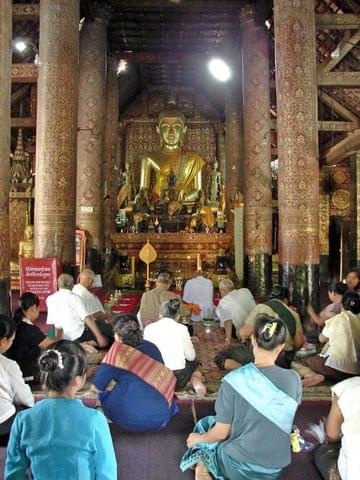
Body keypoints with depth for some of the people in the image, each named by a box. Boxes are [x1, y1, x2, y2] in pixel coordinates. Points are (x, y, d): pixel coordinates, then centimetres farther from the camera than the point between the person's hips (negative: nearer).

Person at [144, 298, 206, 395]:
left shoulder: (148, 328, 1)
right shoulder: (182, 329, -2)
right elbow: (191, 356, 6)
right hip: (178, 380, -2)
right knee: (194, 363, 33)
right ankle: (196, 380, 3)